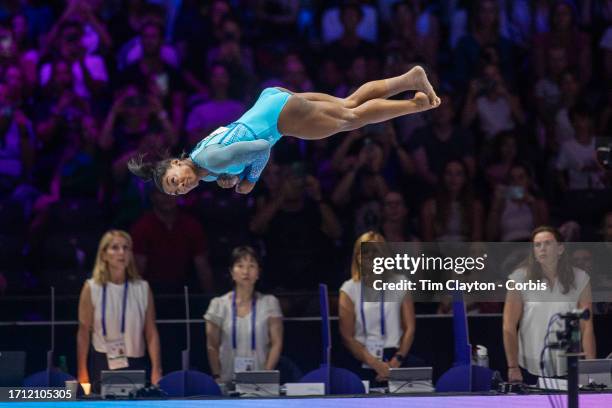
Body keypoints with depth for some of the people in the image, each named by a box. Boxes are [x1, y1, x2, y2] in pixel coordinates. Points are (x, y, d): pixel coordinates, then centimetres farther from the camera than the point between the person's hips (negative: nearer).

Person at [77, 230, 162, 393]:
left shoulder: (142, 288, 1)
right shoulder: (92, 288, -2)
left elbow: (151, 332, 0)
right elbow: (83, 332, 0)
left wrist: (156, 370, -7)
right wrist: (82, 374, -2)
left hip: (136, 364, 1)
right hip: (102, 364, -1)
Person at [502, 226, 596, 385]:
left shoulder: (580, 280, 0)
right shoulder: (520, 278, -4)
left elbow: (586, 327, -1)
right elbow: (509, 327, -4)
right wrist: (513, 367, -11)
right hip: (529, 371, -1)